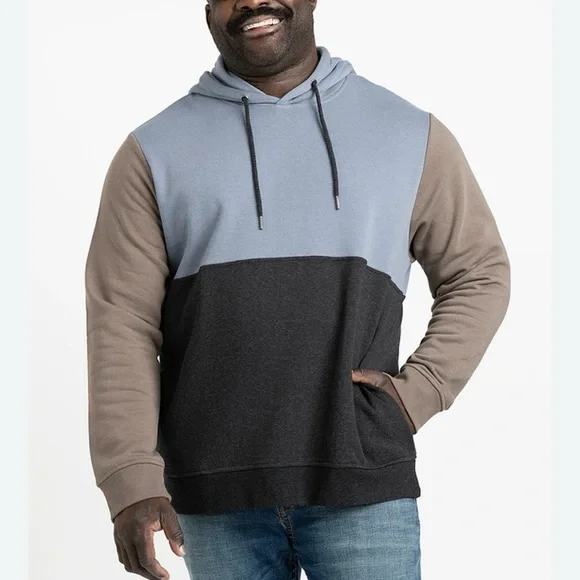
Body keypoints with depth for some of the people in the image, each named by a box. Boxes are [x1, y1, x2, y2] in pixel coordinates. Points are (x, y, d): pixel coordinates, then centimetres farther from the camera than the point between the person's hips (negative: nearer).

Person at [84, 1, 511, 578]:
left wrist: (419, 390, 0)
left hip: (362, 485, 0)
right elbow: (123, 325, 0)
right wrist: (133, 480, -10)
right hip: (215, 493, 1)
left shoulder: (410, 133, 9)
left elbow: (479, 272, 15)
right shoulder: (155, 151, 6)